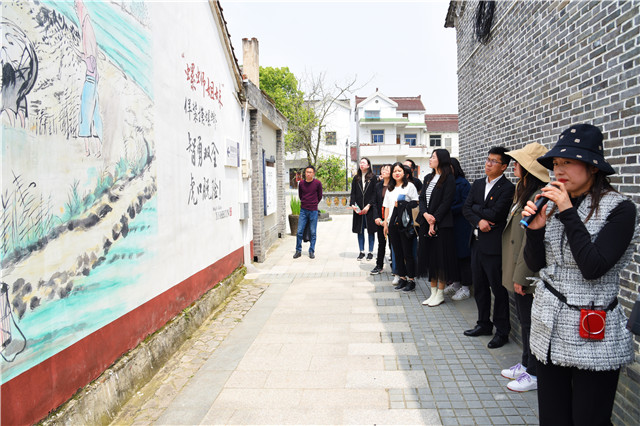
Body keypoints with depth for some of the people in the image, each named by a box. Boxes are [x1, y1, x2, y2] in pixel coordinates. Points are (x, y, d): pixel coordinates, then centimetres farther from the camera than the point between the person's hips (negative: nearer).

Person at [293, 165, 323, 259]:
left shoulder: (317, 183, -4)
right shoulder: (301, 183, 2)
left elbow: (320, 196, 8)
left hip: (313, 211, -2)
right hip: (303, 210, 2)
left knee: (313, 232, 4)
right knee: (299, 231, 1)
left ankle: (312, 251, 14)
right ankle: (298, 251, 13)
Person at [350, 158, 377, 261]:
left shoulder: (373, 178, 1)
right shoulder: (356, 178, 12)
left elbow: (375, 193, -4)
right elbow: (353, 193, 8)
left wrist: (368, 206, -13)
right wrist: (352, 204, -8)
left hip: (370, 209, -3)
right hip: (358, 209, 3)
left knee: (371, 231, 2)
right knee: (360, 231, 5)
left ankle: (370, 252, 10)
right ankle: (361, 251, 13)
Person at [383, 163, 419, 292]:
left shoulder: (409, 186, 0)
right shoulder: (390, 189, 17)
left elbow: (416, 203, -4)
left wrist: (402, 205, -14)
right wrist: (385, 222, 11)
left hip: (405, 224, -5)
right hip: (392, 224, 6)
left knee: (408, 253, -3)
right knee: (397, 253, 9)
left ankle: (411, 280, 4)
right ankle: (402, 278, 17)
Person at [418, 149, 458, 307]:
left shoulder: (449, 179, -7)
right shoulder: (428, 178, 14)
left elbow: (446, 202, -13)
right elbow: (422, 198, 9)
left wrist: (434, 222, -15)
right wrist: (425, 214, -9)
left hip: (442, 224, -7)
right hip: (426, 223, 7)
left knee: (441, 258, -1)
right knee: (429, 257, 10)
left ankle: (440, 294, 10)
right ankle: (433, 292, 20)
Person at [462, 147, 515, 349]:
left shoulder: (507, 188, -11)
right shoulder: (478, 184, 11)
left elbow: (495, 214, -20)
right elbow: (466, 209, 5)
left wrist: (476, 208, -5)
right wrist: (479, 220, -13)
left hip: (494, 245, -7)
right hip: (477, 241, 7)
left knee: (498, 289, 2)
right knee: (479, 286, 16)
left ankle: (502, 331, 14)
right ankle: (484, 324, 30)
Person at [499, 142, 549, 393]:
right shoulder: (522, 191, 12)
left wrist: (521, 276, -19)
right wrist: (514, 273, 16)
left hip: (528, 274, -10)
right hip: (517, 271, 10)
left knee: (530, 323, 3)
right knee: (523, 319, 19)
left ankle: (534, 374, 17)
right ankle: (525, 364, 33)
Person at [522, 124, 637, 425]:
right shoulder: (553, 203, 6)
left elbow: (593, 268, -22)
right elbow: (535, 264, 6)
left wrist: (568, 214, -20)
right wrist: (535, 229, -12)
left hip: (591, 336, -5)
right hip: (549, 329, 5)